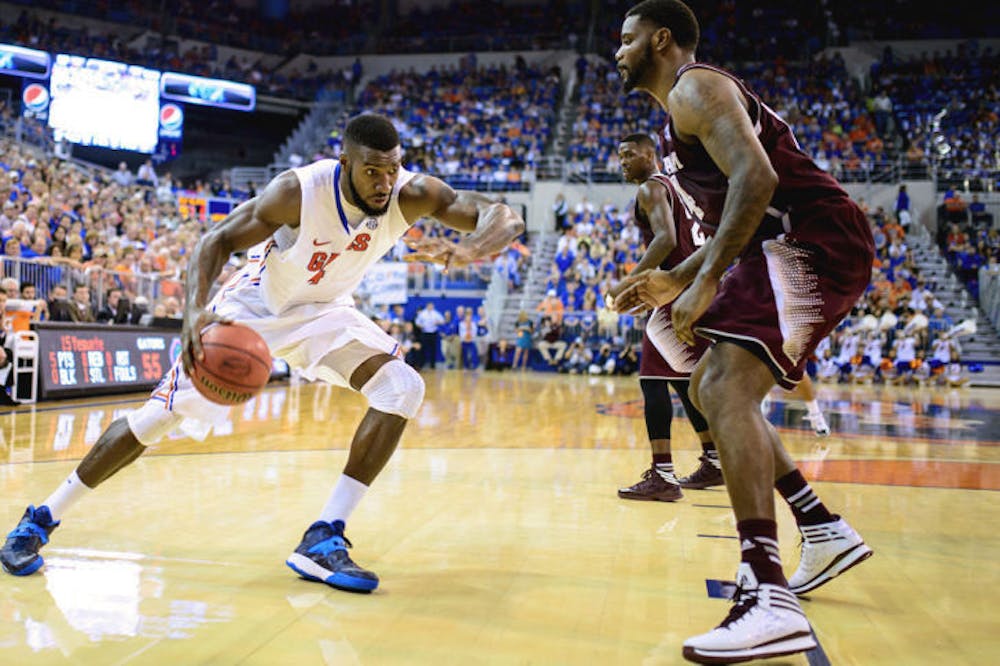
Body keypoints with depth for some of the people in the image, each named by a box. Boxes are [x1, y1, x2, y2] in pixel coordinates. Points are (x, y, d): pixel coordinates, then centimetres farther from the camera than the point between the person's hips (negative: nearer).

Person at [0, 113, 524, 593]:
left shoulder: (412, 193, -23)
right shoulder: (300, 190, -32)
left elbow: (505, 219, -28)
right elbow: (217, 241, -25)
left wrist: (467, 251, -51)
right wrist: (195, 310, -44)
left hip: (324, 312, 4)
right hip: (255, 307, -3)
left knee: (403, 389, -20)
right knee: (161, 414, -6)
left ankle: (322, 541, -15)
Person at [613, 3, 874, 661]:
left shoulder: (694, 87, -6)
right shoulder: (685, 111, 26)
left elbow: (756, 177, -23)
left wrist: (705, 283, -24)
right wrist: (675, 280, 19)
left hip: (814, 240, -11)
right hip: (789, 245, 11)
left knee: (726, 389, -24)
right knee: (710, 389, 17)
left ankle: (770, 600, -32)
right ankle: (826, 532, 21)